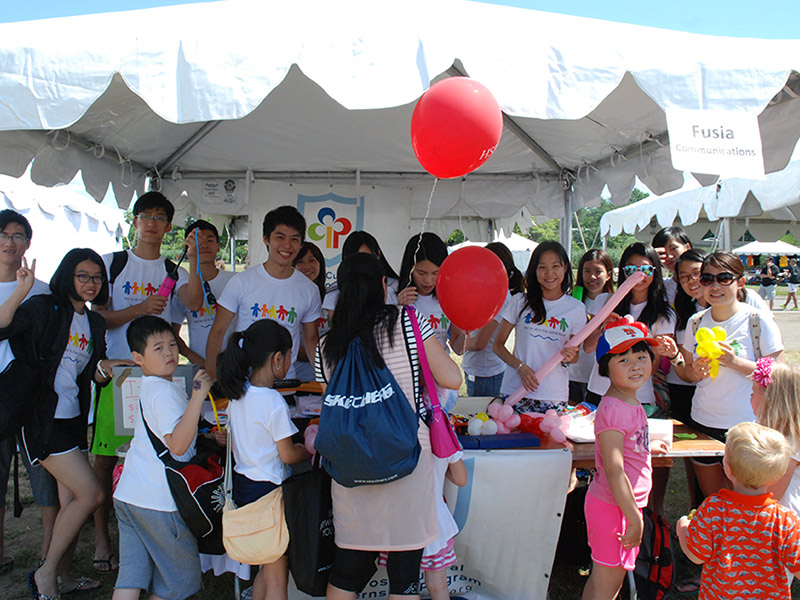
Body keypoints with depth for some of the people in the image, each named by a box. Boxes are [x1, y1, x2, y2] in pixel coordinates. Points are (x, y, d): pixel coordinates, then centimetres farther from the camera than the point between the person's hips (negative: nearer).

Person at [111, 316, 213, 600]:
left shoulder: (145, 387, 12)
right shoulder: (166, 392, -18)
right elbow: (178, 445, -29)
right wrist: (198, 396, -33)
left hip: (127, 495, 8)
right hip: (160, 501, -8)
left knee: (130, 575, 12)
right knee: (179, 576, 11)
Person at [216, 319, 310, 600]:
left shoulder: (238, 393, 2)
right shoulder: (274, 401, -21)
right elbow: (288, 455, -15)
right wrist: (310, 449, 4)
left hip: (242, 483, 8)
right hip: (267, 489, -8)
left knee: (265, 570, 22)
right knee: (277, 577, 7)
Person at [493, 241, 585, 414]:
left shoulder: (577, 308, 4)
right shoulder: (520, 302, 0)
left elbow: (575, 356, 14)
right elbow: (498, 345, 3)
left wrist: (569, 356, -10)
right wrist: (521, 367, -12)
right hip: (515, 391, -1)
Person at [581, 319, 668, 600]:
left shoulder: (630, 402, 5)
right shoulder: (613, 409, -25)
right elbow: (614, 472, -27)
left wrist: (647, 447, 32)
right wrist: (635, 519, -23)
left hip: (626, 505, 9)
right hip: (614, 507, -9)